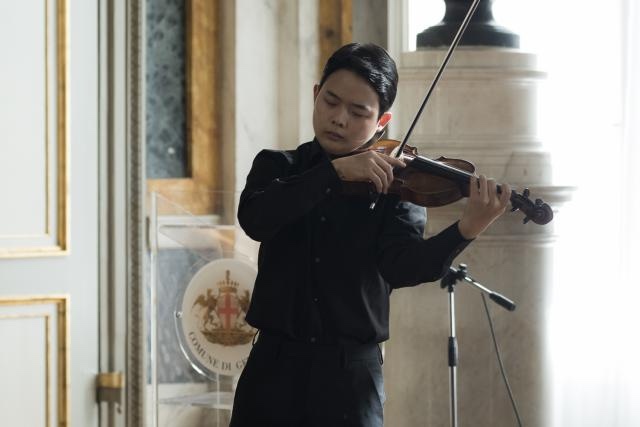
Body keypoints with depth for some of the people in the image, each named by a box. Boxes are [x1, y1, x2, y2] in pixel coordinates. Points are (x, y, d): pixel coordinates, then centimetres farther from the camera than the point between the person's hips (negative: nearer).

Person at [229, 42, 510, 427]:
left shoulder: (395, 185, 1)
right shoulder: (277, 166, 7)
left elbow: (403, 266, -17)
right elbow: (255, 219, -14)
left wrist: (466, 230, -34)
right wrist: (336, 171, -23)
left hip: (350, 370, -2)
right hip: (274, 364, 2)